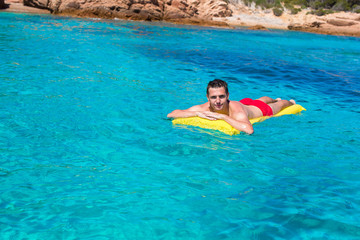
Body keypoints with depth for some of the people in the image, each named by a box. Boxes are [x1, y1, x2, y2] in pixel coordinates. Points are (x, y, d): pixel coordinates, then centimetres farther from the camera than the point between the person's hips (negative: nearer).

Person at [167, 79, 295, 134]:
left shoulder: (236, 110, -51)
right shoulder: (205, 108, -39)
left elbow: (249, 130, -71)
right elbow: (171, 114, -40)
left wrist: (223, 116, -60)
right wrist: (197, 113, -51)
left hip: (260, 110, -4)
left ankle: (289, 102, 66)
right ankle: (275, 99, 73)